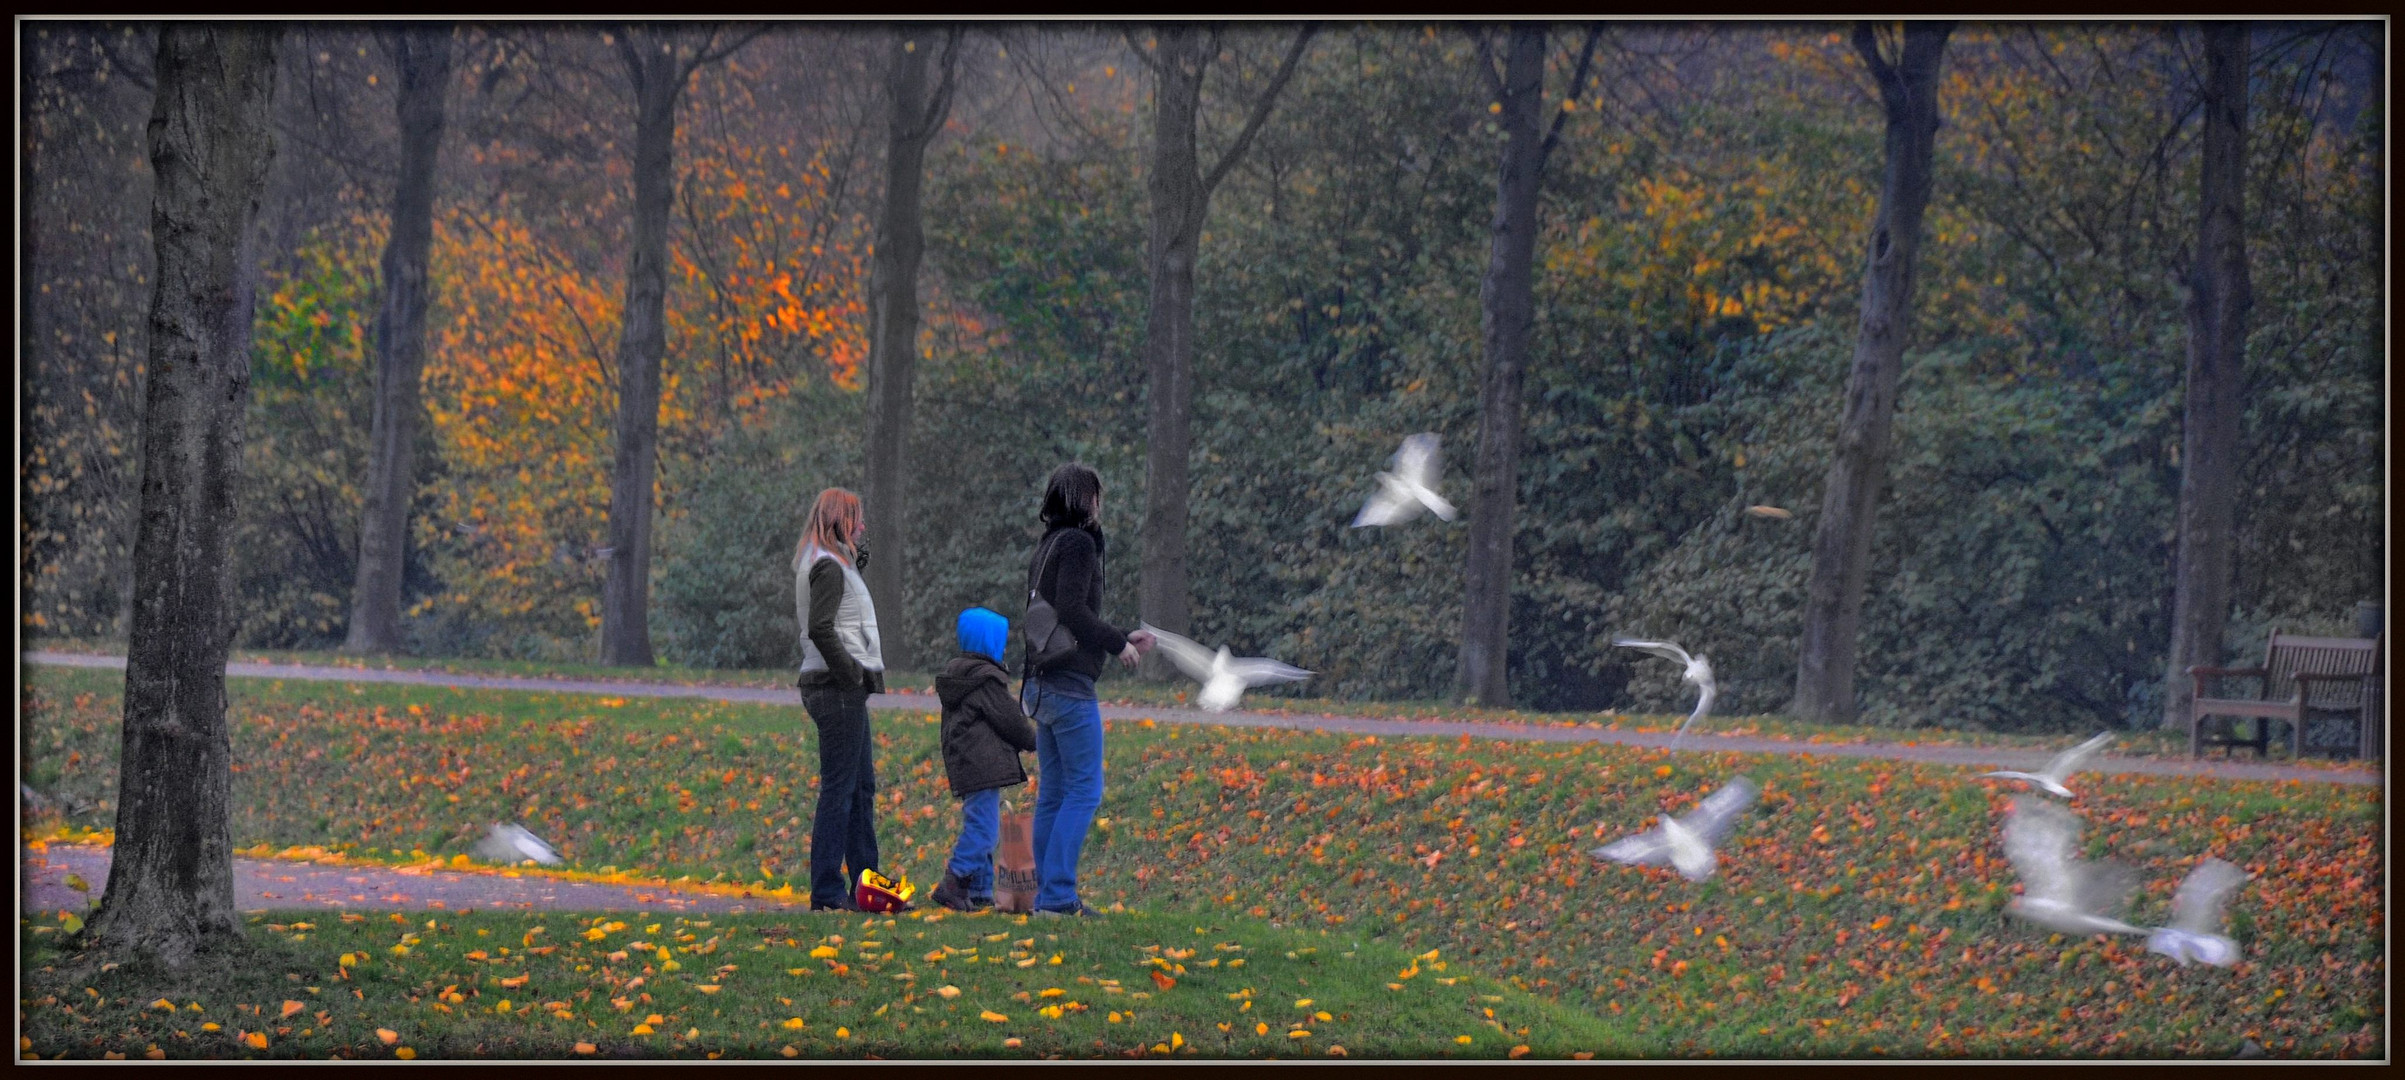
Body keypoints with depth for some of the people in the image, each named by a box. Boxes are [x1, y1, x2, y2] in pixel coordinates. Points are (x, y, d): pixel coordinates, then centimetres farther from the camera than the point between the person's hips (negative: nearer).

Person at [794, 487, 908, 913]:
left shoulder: (834, 565, 18)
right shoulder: (828, 567, -14)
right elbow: (820, 629, -24)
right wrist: (850, 671, -19)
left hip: (846, 690, 11)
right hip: (837, 688, -11)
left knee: (862, 787, 15)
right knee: (838, 787, -8)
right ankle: (827, 891, -7)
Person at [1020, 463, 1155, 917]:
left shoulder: (1048, 547, 18)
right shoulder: (1077, 543, -10)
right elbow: (1072, 610, -20)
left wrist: (1124, 638, 23)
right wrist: (1118, 644, -9)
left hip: (1040, 685, 9)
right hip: (1069, 684, -9)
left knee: (1053, 791, 11)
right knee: (1085, 789, -6)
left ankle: (1047, 893, 12)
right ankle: (1058, 895, -11)